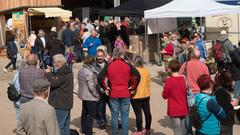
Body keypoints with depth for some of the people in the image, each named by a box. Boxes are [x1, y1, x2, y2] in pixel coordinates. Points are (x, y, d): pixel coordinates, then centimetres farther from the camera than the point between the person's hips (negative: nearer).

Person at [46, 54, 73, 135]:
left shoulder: (62, 73, -19)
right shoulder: (67, 72, 15)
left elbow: (53, 83, -25)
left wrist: (48, 73, -10)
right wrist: (50, 73, 5)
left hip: (61, 105, -10)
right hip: (66, 104, 10)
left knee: (59, 126, -5)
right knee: (65, 126, 17)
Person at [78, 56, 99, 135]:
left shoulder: (81, 70, 3)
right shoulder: (90, 73, -23)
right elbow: (91, 86, -23)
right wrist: (96, 95, -11)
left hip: (83, 95, 9)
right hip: (90, 96, -9)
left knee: (84, 112, 19)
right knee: (92, 114, 0)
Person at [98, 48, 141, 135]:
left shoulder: (108, 66, 0)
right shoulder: (127, 65, -2)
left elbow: (100, 78, -6)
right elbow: (137, 76, -7)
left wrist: (105, 88, 5)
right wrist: (132, 88, 2)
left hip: (113, 94, 1)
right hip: (126, 94, -1)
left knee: (114, 115, 9)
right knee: (125, 115, 6)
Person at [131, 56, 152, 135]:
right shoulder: (146, 71, 4)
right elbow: (149, 83, 12)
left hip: (136, 96, -6)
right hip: (146, 95, 6)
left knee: (138, 113, -1)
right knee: (147, 112, 12)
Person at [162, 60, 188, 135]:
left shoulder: (169, 81, -14)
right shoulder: (183, 79, 0)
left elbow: (165, 96, -6)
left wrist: (165, 87, 9)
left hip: (174, 111, -5)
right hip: (184, 109, 5)